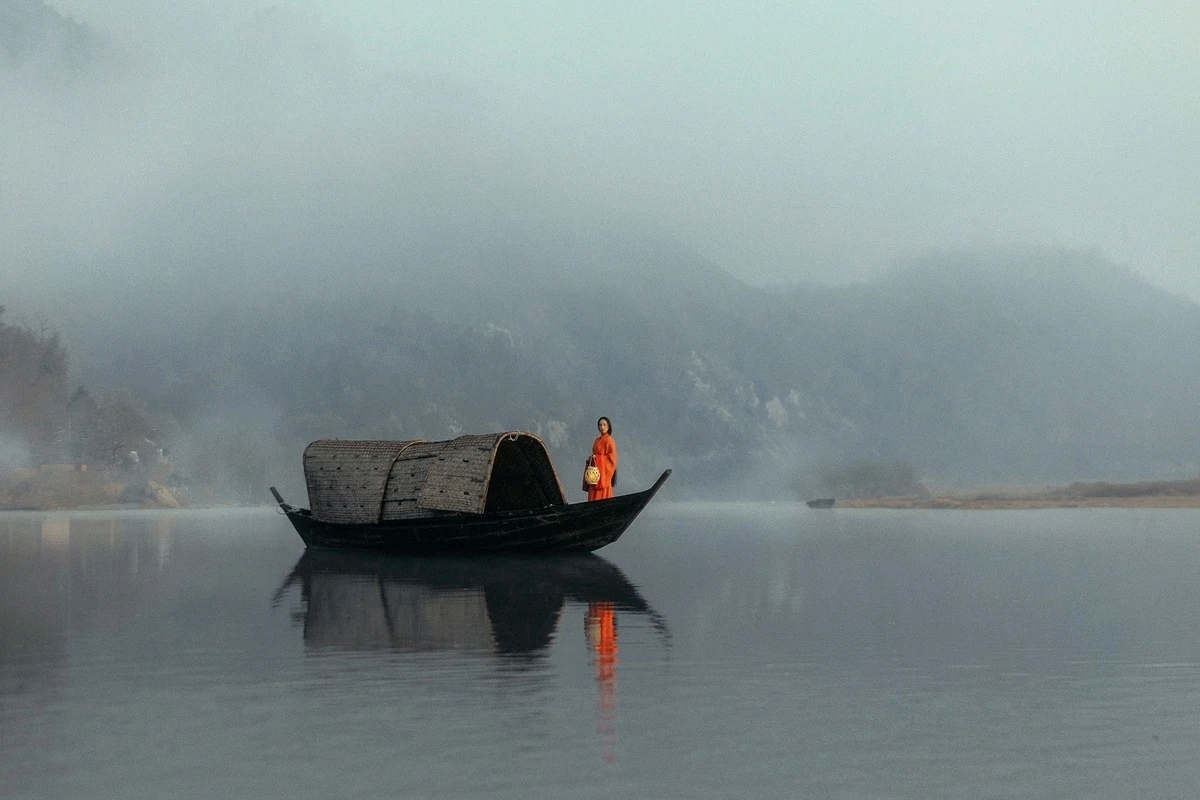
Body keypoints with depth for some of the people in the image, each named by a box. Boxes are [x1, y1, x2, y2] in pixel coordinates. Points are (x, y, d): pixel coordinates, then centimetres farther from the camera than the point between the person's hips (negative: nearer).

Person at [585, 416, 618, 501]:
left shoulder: (609, 440, -7)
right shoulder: (597, 440, 16)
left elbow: (612, 457, -13)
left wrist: (597, 458, -14)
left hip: (603, 471, -8)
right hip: (595, 470, 8)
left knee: (601, 495, -10)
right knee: (594, 495, 4)